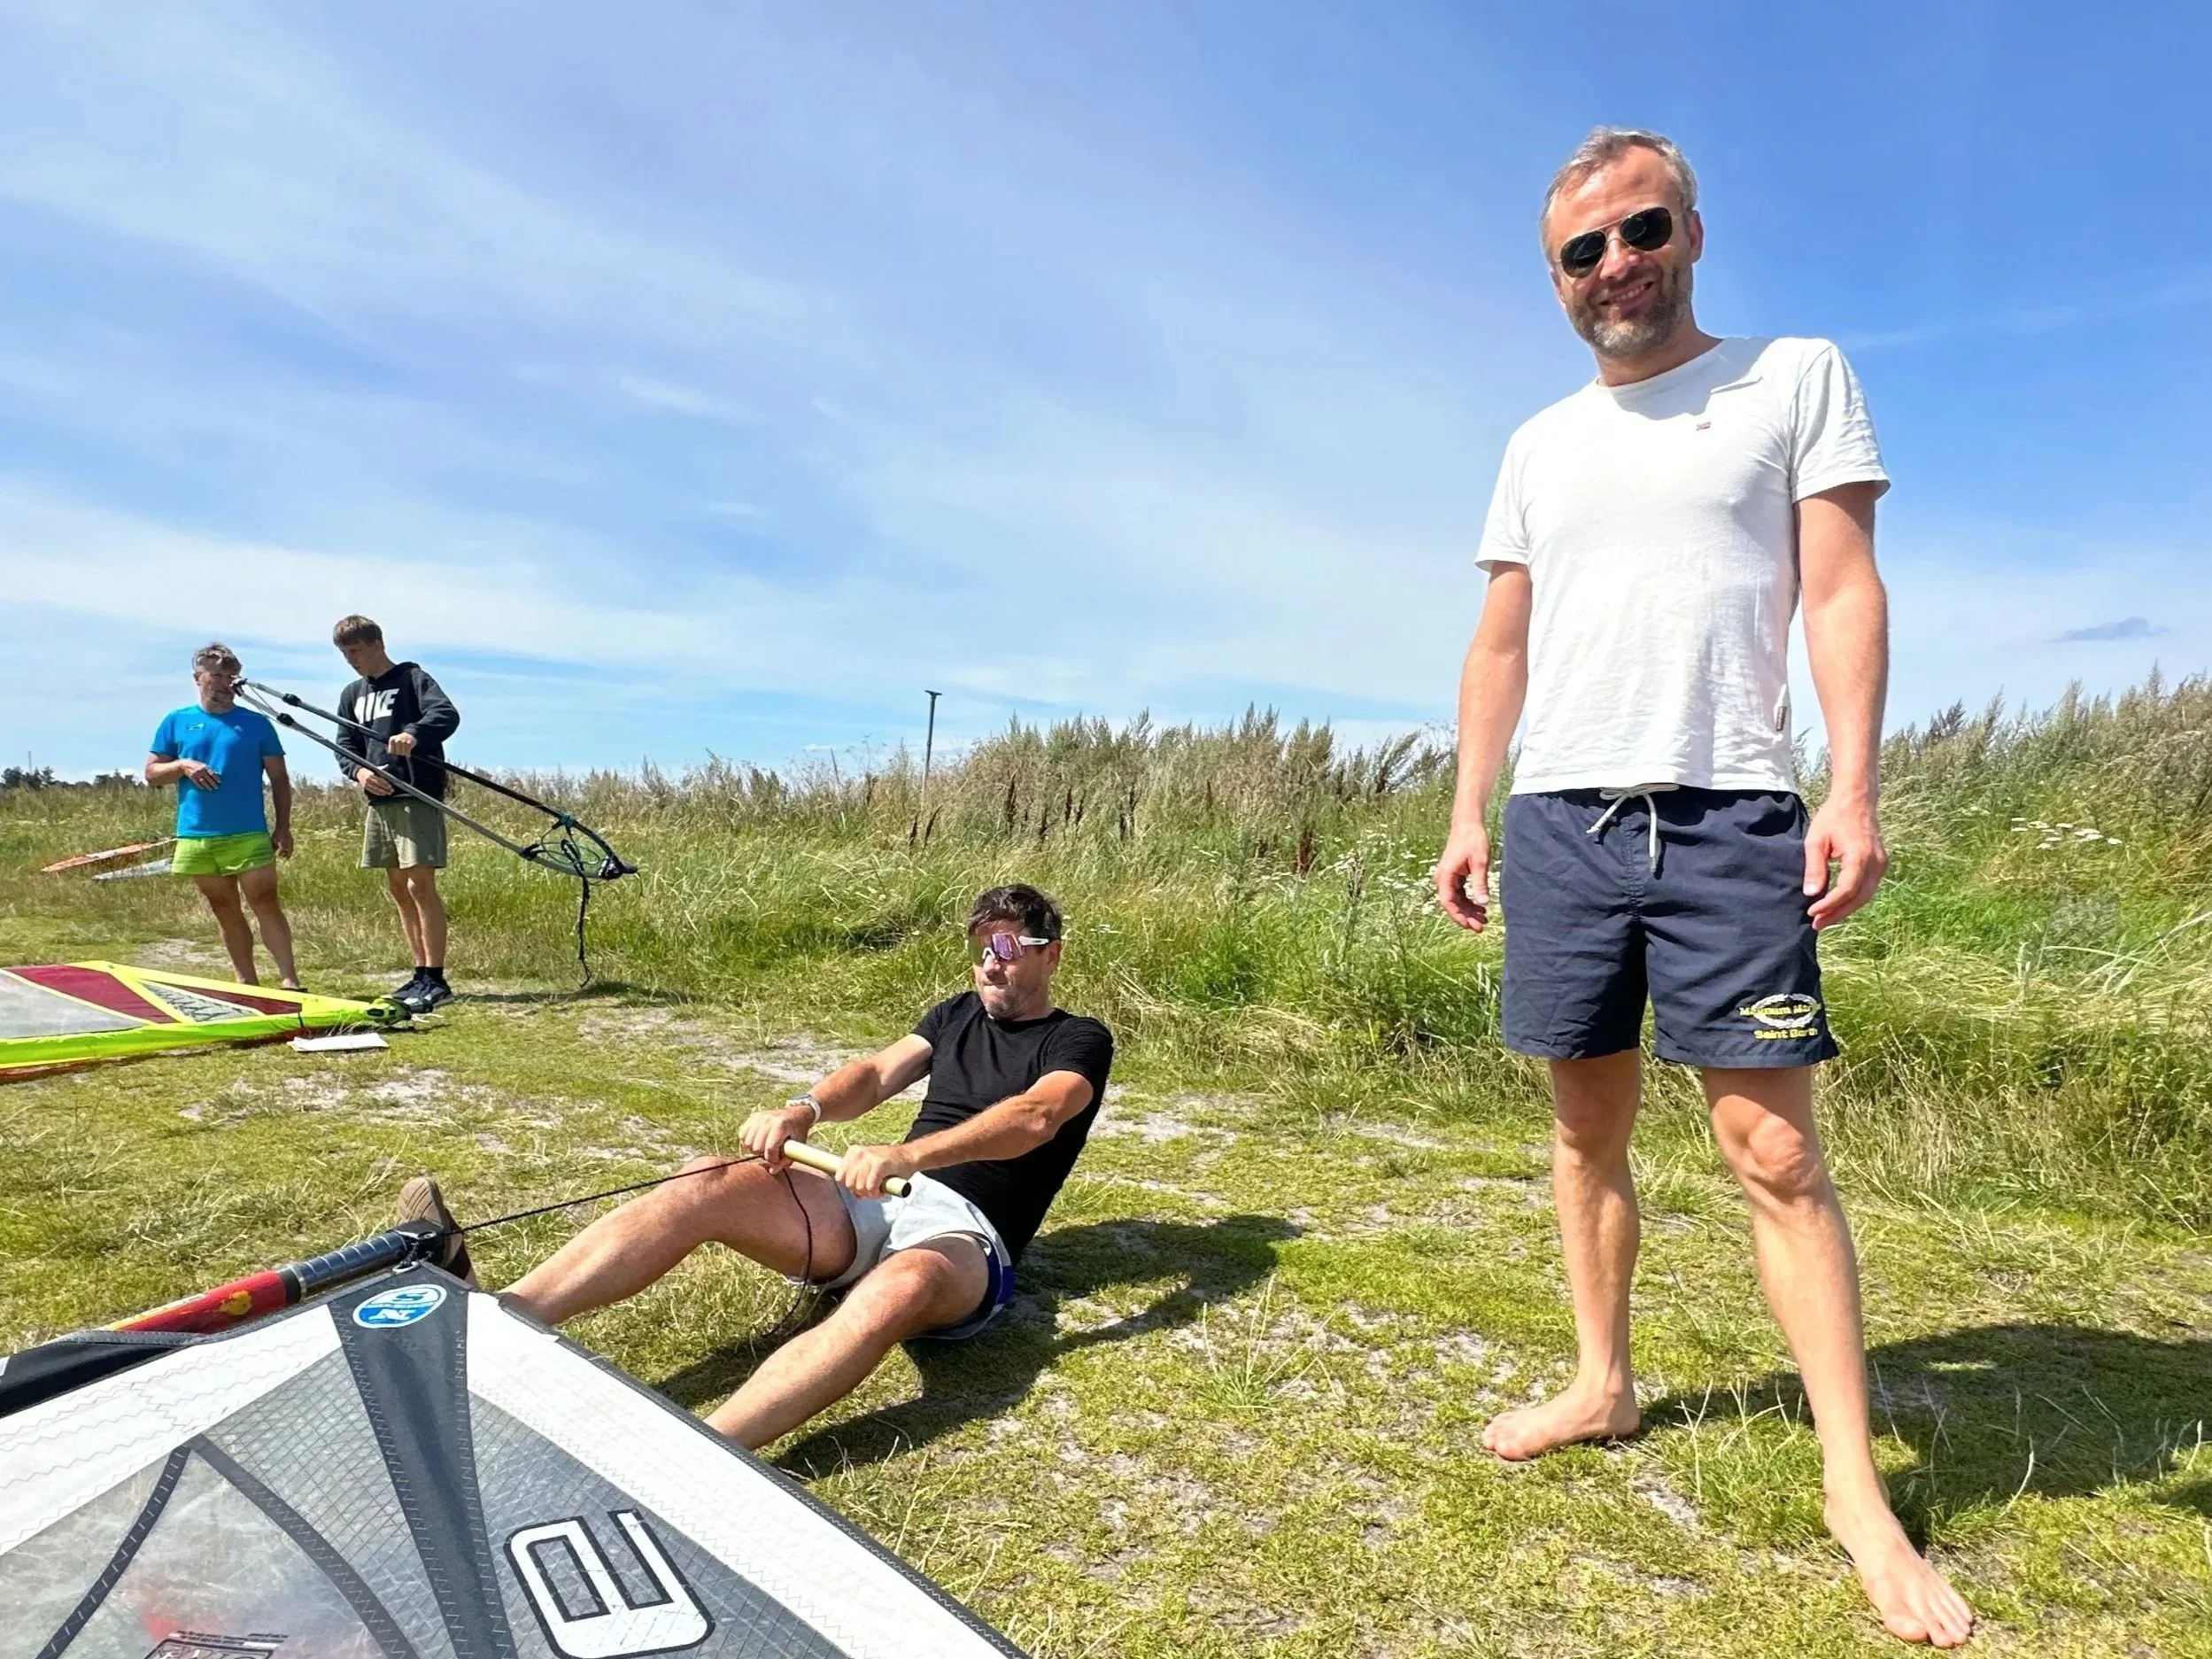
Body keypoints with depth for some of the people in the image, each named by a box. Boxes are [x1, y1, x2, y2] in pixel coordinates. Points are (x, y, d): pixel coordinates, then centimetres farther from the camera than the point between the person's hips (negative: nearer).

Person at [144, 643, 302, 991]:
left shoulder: (256, 723, 5)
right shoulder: (176, 722, 9)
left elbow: (279, 778, 5)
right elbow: (152, 773, 11)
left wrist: (283, 826, -2)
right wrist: (183, 766, -10)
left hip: (249, 835, -3)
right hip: (195, 837, 3)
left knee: (265, 903, -9)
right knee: (225, 911, 9)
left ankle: (289, 981, -11)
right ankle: (247, 984, 16)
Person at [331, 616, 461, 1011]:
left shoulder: (412, 677, -2)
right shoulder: (352, 694, 19)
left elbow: (448, 714, -19)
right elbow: (344, 746, 19)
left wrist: (413, 734, -38)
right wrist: (357, 771, -3)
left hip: (418, 796, -8)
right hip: (379, 800, 8)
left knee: (420, 884, -12)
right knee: (398, 889, 9)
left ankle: (435, 980, -10)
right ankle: (421, 974, 16)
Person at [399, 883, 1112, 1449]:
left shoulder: (1079, 1041, 4)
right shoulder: (958, 1015, 23)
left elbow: (1034, 1116, -19)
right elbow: (876, 1075, 6)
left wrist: (911, 1153, -36)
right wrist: (804, 1109, -17)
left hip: (964, 1235, -6)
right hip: (875, 1206, 6)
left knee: (901, 1287, -42)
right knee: (705, 1185, -19)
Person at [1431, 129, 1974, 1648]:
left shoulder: (1796, 378, 8)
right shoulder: (1539, 445, 17)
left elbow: (1844, 591, -1)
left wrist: (1855, 786, -13)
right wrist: (1468, 814, 9)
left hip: (1728, 820, -4)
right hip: (1558, 821, 4)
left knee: (1778, 1151, -5)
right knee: (1590, 1126, 11)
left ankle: (1857, 1486, 9)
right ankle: (1605, 1383, 26)